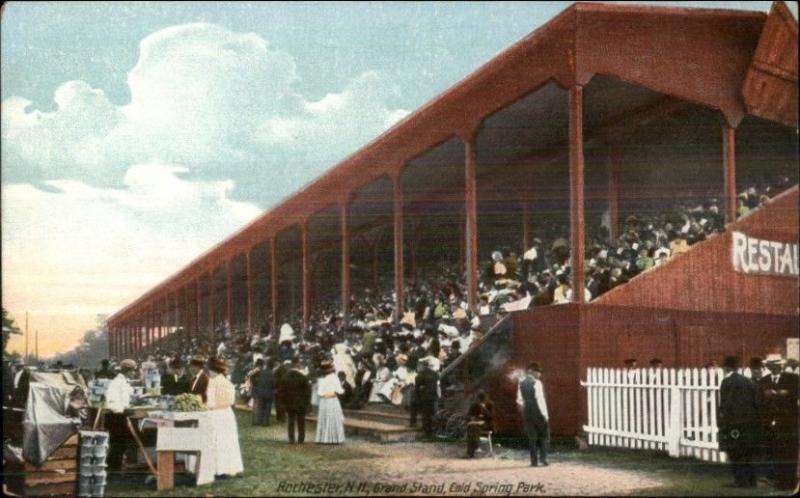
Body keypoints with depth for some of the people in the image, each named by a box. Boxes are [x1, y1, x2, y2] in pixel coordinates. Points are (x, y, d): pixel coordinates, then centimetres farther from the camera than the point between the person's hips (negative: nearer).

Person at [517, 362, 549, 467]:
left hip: (527, 412, 5)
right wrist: (545, 414, -14)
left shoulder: (521, 383, 6)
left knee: (531, 437, 10)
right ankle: (543, 459, 1)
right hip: (538, 412, -5)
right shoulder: (536, 383, -13)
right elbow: (540, 399, -16)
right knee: (543, 436, 8)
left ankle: (534, 460, 7)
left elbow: (519, 400, 9)